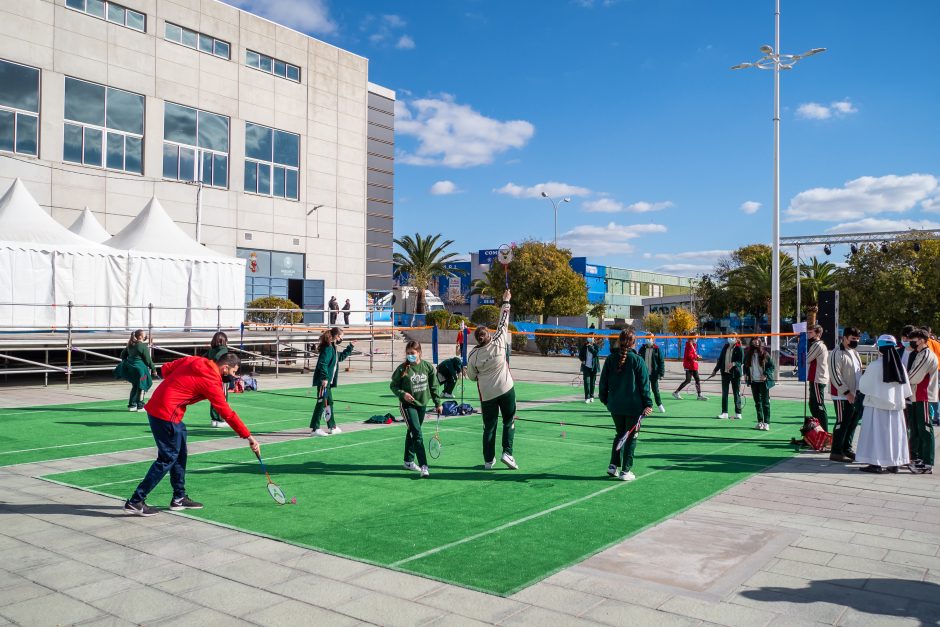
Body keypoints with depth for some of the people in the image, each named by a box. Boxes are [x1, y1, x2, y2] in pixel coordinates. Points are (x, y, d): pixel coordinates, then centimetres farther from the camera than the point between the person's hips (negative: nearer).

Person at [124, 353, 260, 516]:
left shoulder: (194, 360, 5)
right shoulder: (211, 381, -15)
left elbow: (165, 369, 12)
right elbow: (227, 413, -14)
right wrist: (249, 437, -10)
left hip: (155, 406, 9)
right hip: (166, 415, -9)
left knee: (180, 454, 15)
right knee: (168, 458, -1)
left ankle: (179, 498, 24)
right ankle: (135, 502, 4)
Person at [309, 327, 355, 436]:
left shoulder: (332, 348, 17)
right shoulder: (328, 348, -15)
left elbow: (341, 357, 35)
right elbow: (322, 364, -24)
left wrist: (350, 347, 35)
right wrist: (324, 378, -27)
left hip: (327, 381, 11)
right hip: (323, 381, -11)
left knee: (329, 403, 16)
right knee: (322, 403, -8)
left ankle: (332, 427, 25)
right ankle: (315, 428, -6)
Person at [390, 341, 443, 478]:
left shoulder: (428, 366, -1)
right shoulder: (402, 368, -9)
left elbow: (433, 386, 7)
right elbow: (393, 385, 0)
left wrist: (437, 403, 9)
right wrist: (403, 394, -17)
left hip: (422, 404, 4)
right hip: (407, 405, -4)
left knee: (412, 433, 16)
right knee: (417, 434, -13)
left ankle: (409, 461, 31)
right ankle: (423, 466, -15)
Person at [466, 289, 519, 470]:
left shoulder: (473, 355, -7)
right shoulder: (498, 343, -11)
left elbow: (471, 376, 5)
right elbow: (503, 323, 0)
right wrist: (506, 302, 10)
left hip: (487, 394, 1)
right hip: (506, 389, -1)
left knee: (489, 426, 8)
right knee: (509, 422, 12)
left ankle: (488, 460, 11)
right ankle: (507, 452, -2)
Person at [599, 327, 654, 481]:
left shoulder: (611, 358, -1)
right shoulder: (637, 360, -11)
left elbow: (603, 382, 6)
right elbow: (644, 384, -9)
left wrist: (605, 399, 18)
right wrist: (648, 404, -4)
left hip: (615, 406, 4)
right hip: (633, 406, -4)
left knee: (620, 434, 21)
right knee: (631, 437, 7)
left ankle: (613, 465, 15)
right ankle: (625, 471, 8)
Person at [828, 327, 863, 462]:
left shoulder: (854, 353, 15)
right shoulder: (837, 354, -13)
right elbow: (835, 375, -19)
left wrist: (859, 391, 12)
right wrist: (847, 392, -20)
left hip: (855, 395, 9)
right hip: (842, 396, -9)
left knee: (853, 422, 13)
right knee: (842, 423, -5)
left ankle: (846, 449, 25)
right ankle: (836, 452, 2)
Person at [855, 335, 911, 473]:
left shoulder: (875, 365, -14)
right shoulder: (900, 365, 1)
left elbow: (863, 385, -4)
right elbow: (905, 389, 7)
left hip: (877, 405, -5)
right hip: (895, 405, 5)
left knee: (876, 433, 0)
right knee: (894, 433, 10)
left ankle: (876, 463, 0)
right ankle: (894, 463, 15)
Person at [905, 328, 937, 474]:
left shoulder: (927, 356, -14)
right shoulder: (915, 355, 15)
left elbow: (914, 377, -17)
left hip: (924, 398, -9)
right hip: (913, 397, 9)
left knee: (925, 430, -6)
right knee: (915, 430, 16)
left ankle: (927, 464, -3)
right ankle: (916, 458, 27)